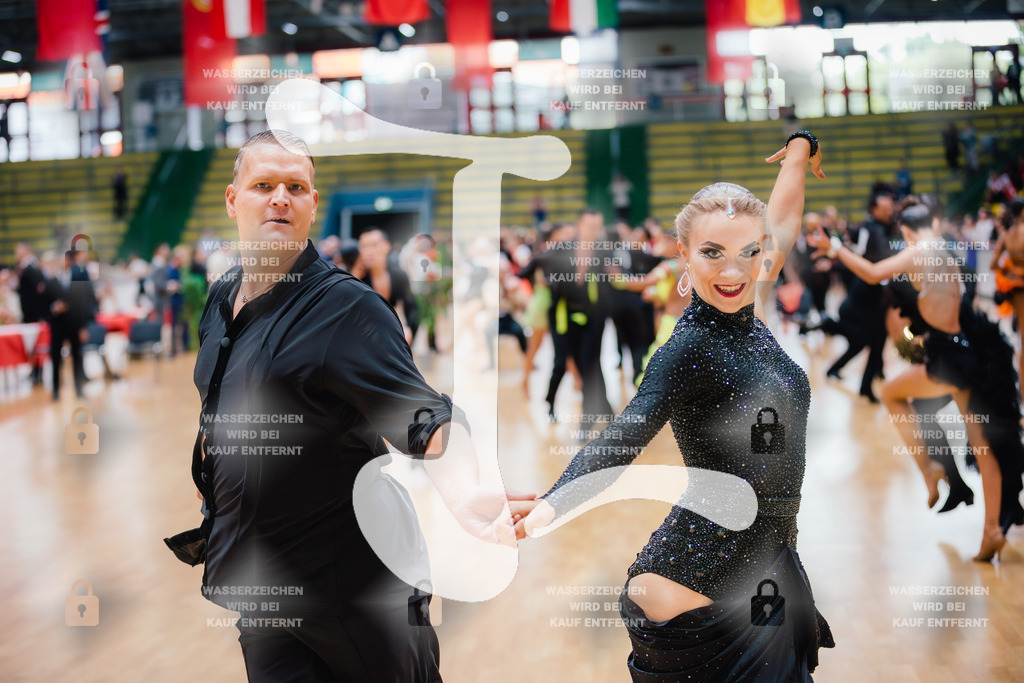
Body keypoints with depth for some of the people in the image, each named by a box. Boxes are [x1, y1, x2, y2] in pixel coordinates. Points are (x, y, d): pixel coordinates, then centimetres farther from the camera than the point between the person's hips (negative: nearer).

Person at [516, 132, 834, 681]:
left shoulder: (749, 313, 4)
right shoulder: (689, 347, -17)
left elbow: (784, 220, 21)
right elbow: (623, 439, -32)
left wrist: (802, 145, 36)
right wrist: (548, 506, -49)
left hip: (766, 569, 8)